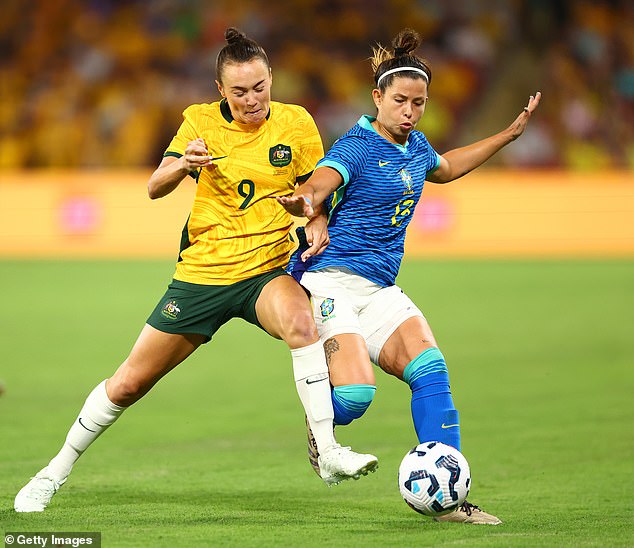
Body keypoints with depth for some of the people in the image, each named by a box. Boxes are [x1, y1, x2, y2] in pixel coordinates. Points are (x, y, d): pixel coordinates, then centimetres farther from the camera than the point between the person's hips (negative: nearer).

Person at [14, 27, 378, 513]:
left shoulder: (296, 123, -2)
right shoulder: (201, 121, -3)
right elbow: (155, 188, -10)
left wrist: (317, 222, -18)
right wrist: (181, 165, -33)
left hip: (268, 270, -1)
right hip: (202, 272, 1)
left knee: (300, 320, -36)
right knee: (130, 382, 5)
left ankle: (327, 452, -35)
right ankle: (57, 471, 25)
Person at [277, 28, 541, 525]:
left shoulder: (415, 147, 13)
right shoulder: (356, 148, -12)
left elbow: (443, 168, 38)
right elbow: (317, 187, -30)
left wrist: (509, 135, 37)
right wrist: (302, 203, -55)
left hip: (380, 290, 7)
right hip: (329, 282, -7)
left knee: (431, 371, -15)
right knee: (355, 394, -24)